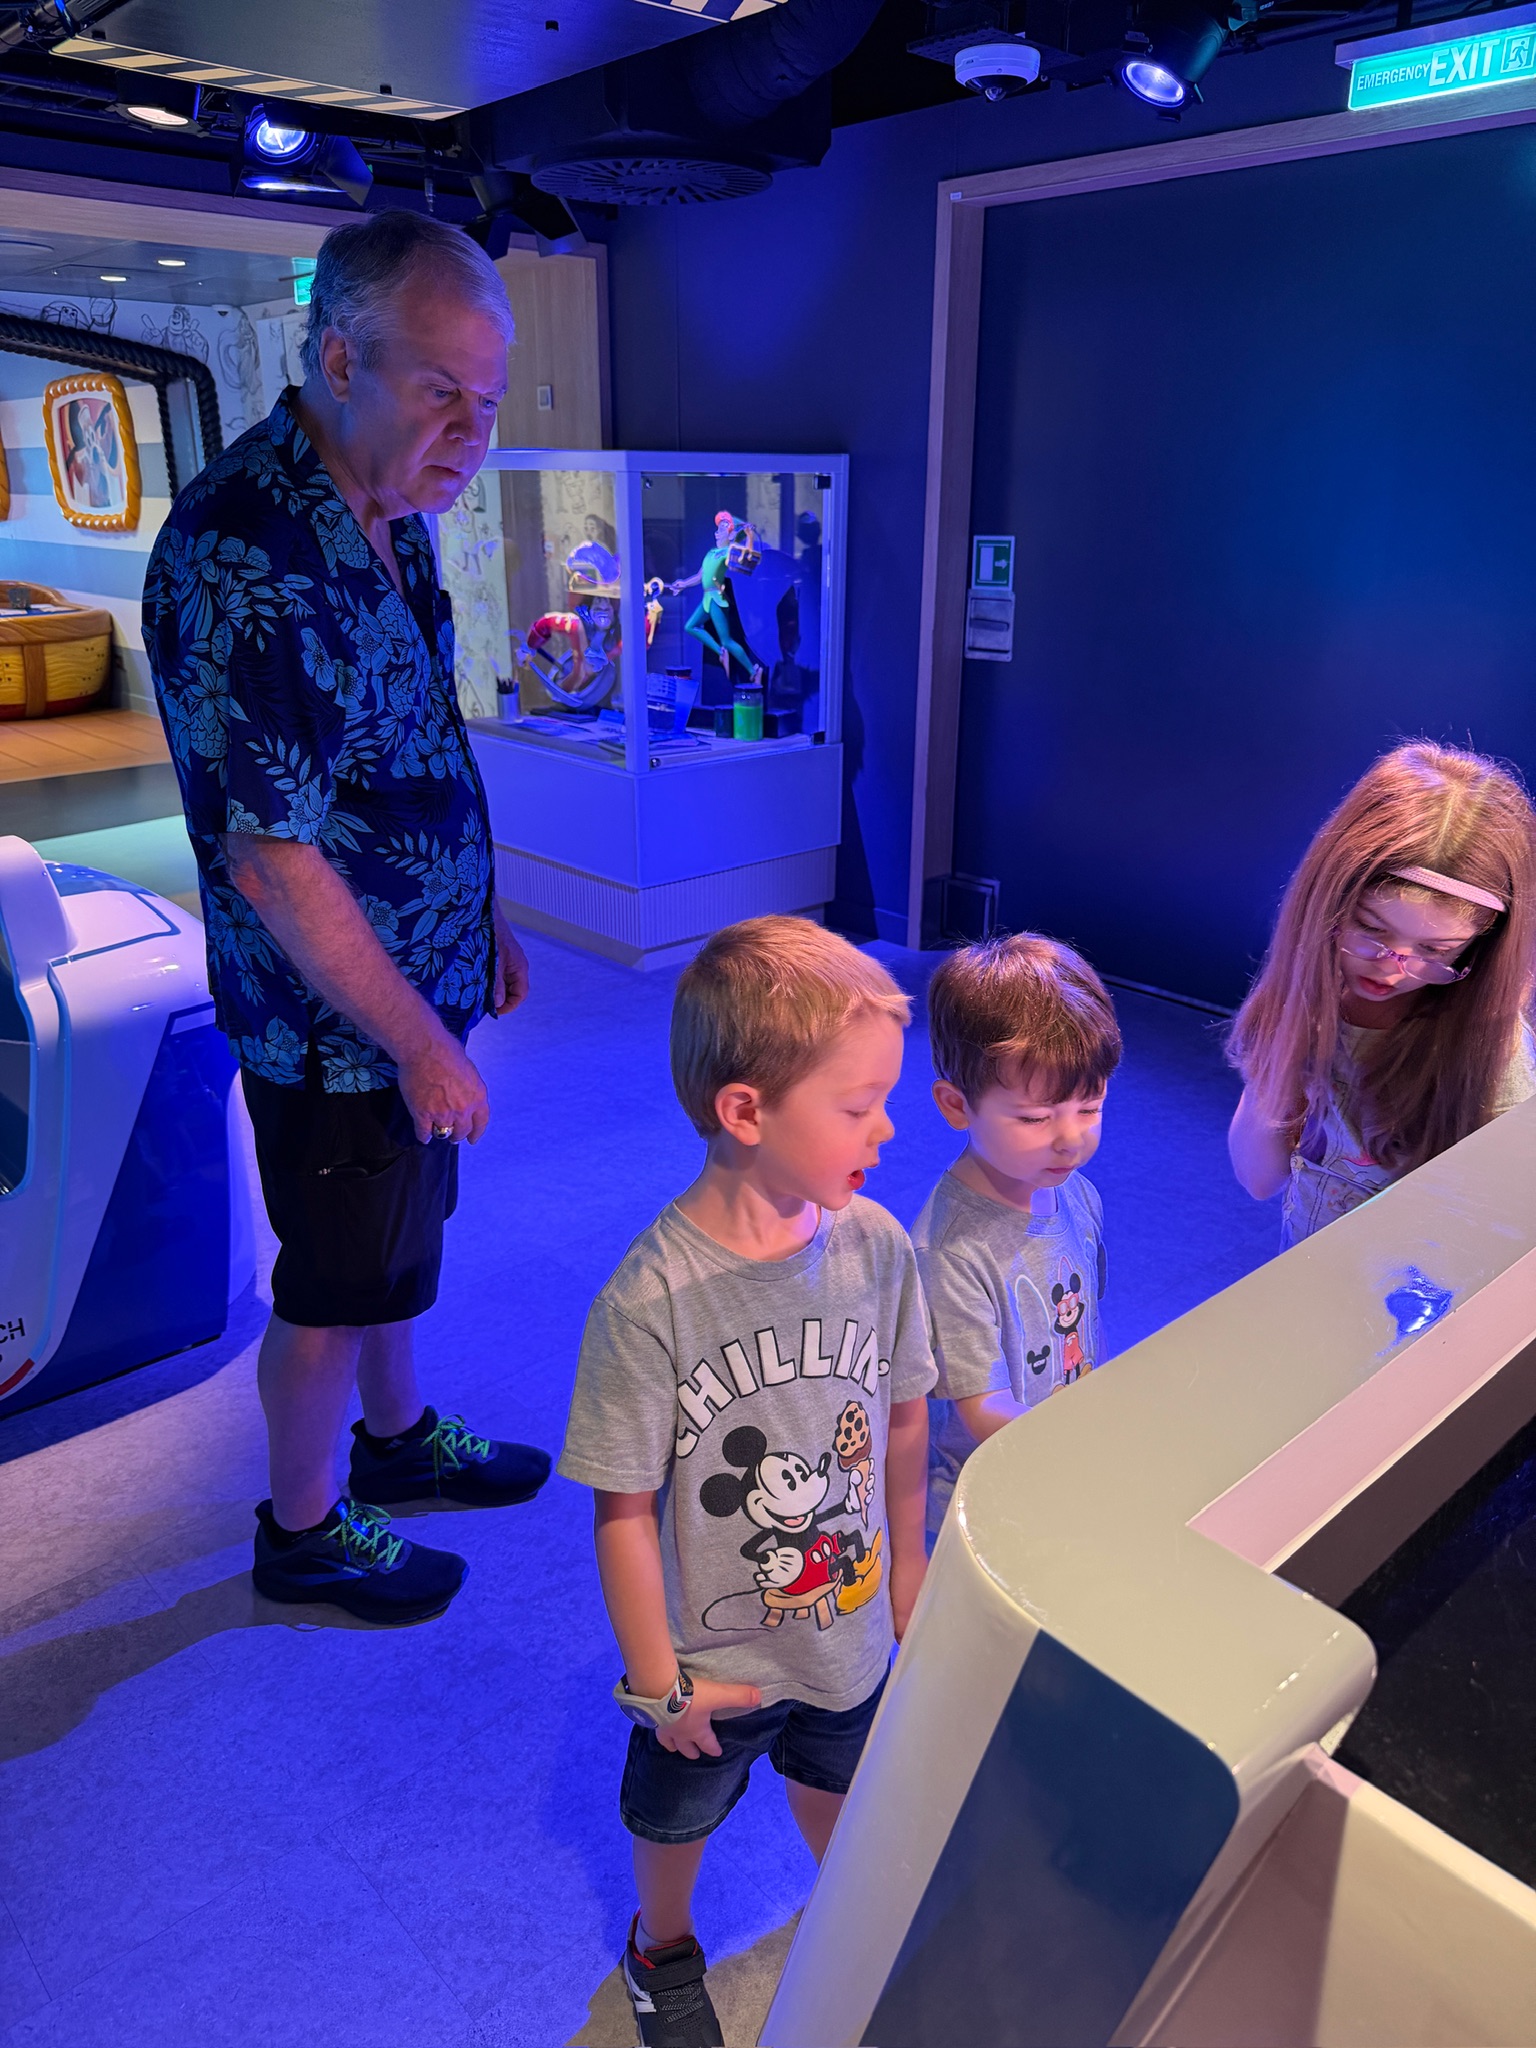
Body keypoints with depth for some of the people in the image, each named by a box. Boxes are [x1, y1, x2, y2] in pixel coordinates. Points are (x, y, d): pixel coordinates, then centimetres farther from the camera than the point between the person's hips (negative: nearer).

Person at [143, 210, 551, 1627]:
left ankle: (396, 1437, 48)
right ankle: (302, 1530, 35)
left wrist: (485, 925, 17)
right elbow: (273, 862, -27)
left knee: (401, 1236, 25)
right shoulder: (246, 560, -26)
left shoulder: (389, 522, 5)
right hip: (336, 1021, -9)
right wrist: (417, 1044, -20)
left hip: (416, 984, 9)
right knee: (335, 1286, 10)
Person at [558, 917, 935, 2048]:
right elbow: (624, 1510, -22)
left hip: (852, 1630, 3)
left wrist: (907, 1568, 9)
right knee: (678, 1814, 27)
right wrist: (658, 1679, -11)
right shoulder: (649, 1302, -34)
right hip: (712, 1656, -3)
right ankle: (664, 1946, 61)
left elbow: (904, 1419, -3)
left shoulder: (878, 1246, -20)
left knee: (833, 1783, 32)